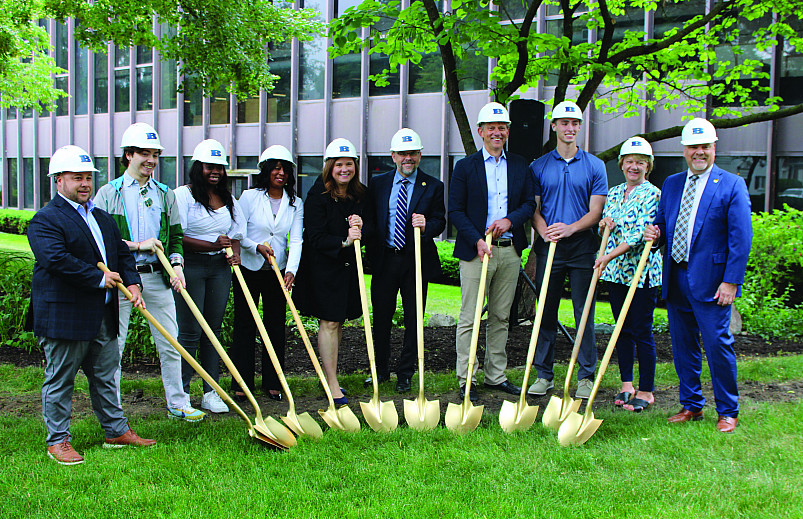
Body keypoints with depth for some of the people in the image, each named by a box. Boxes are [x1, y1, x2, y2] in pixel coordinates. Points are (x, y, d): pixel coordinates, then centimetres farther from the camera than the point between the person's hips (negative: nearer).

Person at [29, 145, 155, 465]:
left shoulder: (103, 218, 17)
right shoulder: (45, 220, -10)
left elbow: (122, 253, 19)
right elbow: (56, 259, -23)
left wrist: (131, 282, 0)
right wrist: (99, 278, -19)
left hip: (103, 317, 8)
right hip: (63, 316, -7)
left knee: (105, 376, 16)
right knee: (59, 380, 4)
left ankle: (116, 430, 27)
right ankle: (58, 441, 15)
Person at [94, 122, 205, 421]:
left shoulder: (165, 194, 12)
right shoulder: (108, 193, 1)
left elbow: (175, 235, 14)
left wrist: (176, 264, -4)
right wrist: (137, 245, -11)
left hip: (157, 276, 3)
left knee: (170, 343, 6)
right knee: (113, 345, 4)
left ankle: (177, 403, 18)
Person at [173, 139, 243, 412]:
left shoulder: (228, 199, 15)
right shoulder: (183, 195, -4)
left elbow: (235, 234, 18)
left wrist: (234, 253, -3)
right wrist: (212, 245, -17)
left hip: (219, 267, 6)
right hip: (190, 266, -5)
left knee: (213, 330, 8)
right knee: (189, 332, -4)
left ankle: (211, 393, 14)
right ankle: (181, 394, 5)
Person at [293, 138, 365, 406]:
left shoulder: (360, 194, 4)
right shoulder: (318, 195, -12)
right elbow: (315, 238, -15)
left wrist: (360, 227, -12)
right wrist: (343, 242, -27)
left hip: (348, 265, 6)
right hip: (323, 266, -6)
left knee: (338, 321, 12)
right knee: (329, 322, -5)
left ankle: (329, 375, 26)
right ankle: (332, 384, 0)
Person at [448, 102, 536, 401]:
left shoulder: (519, 166, 11)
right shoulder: (465, 167, 1)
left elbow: (530, 203, 10)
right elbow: (455, 211, -3)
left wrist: (510, 220, -10)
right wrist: (477, 240, -15)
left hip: (510, 250, 4)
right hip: (475, 250, -4)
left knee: (501, 317, 11)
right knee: (469, 318, -3)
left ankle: (496, 375, 21)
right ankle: (466, 379, 5)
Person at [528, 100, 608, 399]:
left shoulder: (594, 166, 5)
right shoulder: (539, 166, 9)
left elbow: (596, 211, 0)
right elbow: (533, 208, 7)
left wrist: (570, 228, -17)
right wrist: (545, 231, -13)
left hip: (582, 247, -1)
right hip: (548, 248, 1)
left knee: (584, 313, 1)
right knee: (546, 312, 5)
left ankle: (586, 376, 10)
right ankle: (544, 375, 14)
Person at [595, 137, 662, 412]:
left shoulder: (652, 195, -8)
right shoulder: (614, 193, 13)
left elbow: (640, 234, -17)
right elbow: (605, 228, 21)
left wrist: (610, 255, -20)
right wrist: (604, 223, -2)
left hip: (641, 272, -6)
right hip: (615, 271, 6)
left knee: (642, 332, -1)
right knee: (623, 329, 12)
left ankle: (646, 391, 8)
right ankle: (626, 384, 22)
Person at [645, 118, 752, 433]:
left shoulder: (732, 185, -3)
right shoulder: (671, 184, 14)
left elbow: (741, 238, -8)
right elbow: (662, 223, 21)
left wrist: (731, 281, -14)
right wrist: (654, 233, -3)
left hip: (710, 281, -5)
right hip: (675, 279, 6)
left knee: (718, 345, -3)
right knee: (682, 346, 11)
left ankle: (728, 412, 11)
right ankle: (691, 406, 24)